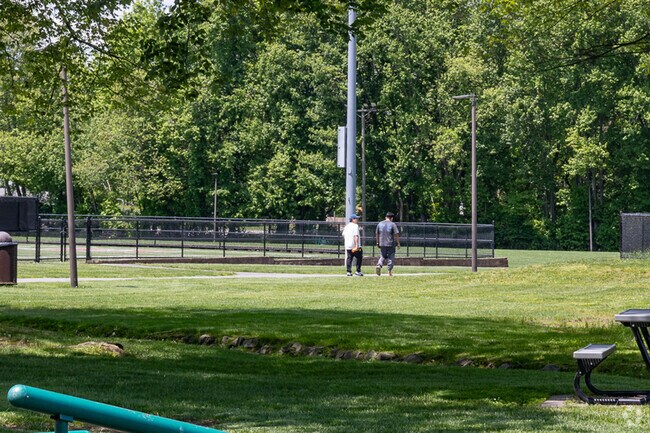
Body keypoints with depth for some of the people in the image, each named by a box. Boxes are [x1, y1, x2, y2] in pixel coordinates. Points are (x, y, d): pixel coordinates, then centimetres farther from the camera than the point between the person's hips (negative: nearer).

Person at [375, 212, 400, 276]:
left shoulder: (380, 224, 7)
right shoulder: (393, 224, -5)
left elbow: (377, 234, 12)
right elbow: (396, 234, -9)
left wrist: (378, 242, 21)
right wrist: (398, 243, -1)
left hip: (382, 244, 4)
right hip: (391, 244, -4)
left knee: (383, 256, 16)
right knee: (391, 257, 6)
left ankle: (379, 265, -10)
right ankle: (389, 271, 5)